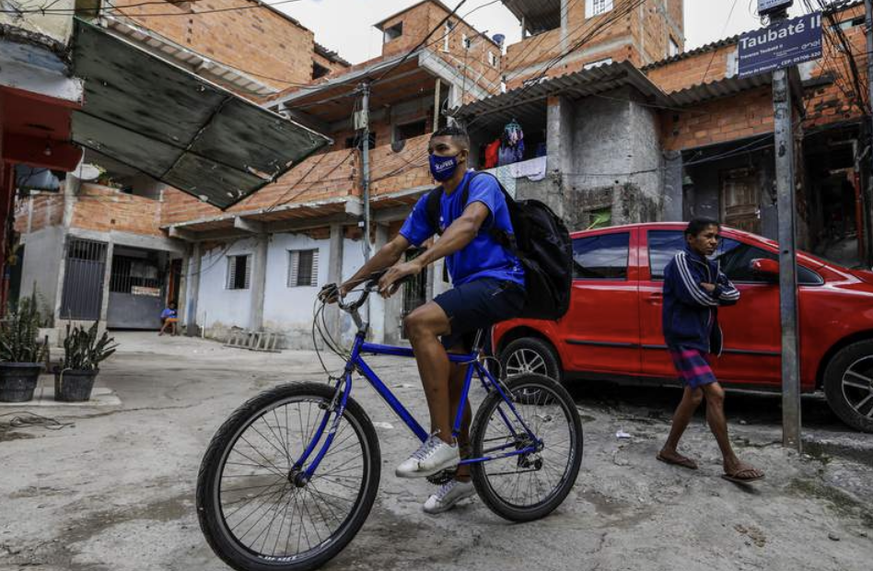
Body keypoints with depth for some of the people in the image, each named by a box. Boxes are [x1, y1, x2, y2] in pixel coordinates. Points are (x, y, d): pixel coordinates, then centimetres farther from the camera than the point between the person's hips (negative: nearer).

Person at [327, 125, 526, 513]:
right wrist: (349, 283, 5)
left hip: (499, 282, -8)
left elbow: (469, 224, -29)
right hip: (468, 289, 9)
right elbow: (395, 247, 12)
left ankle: (443, 440, -24)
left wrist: (417, 264, -43)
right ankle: (462, 475, 25)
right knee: (450, 385, 8)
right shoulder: (431, 202, 15)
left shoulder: (482, 184, -7)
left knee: (419, 322, -31)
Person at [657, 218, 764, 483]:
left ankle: (669, 450, 25)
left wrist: (714, 290, -11)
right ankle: (731, 463, -7)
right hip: (683, 340, -9)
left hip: (701, 340, 9)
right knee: (715, 393, -15)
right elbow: (695, 295, -21)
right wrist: (718, 294, -3)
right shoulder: (681, 261, -11)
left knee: (694, 396, 12)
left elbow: (734, 294, 7)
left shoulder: (710, 266, 15)